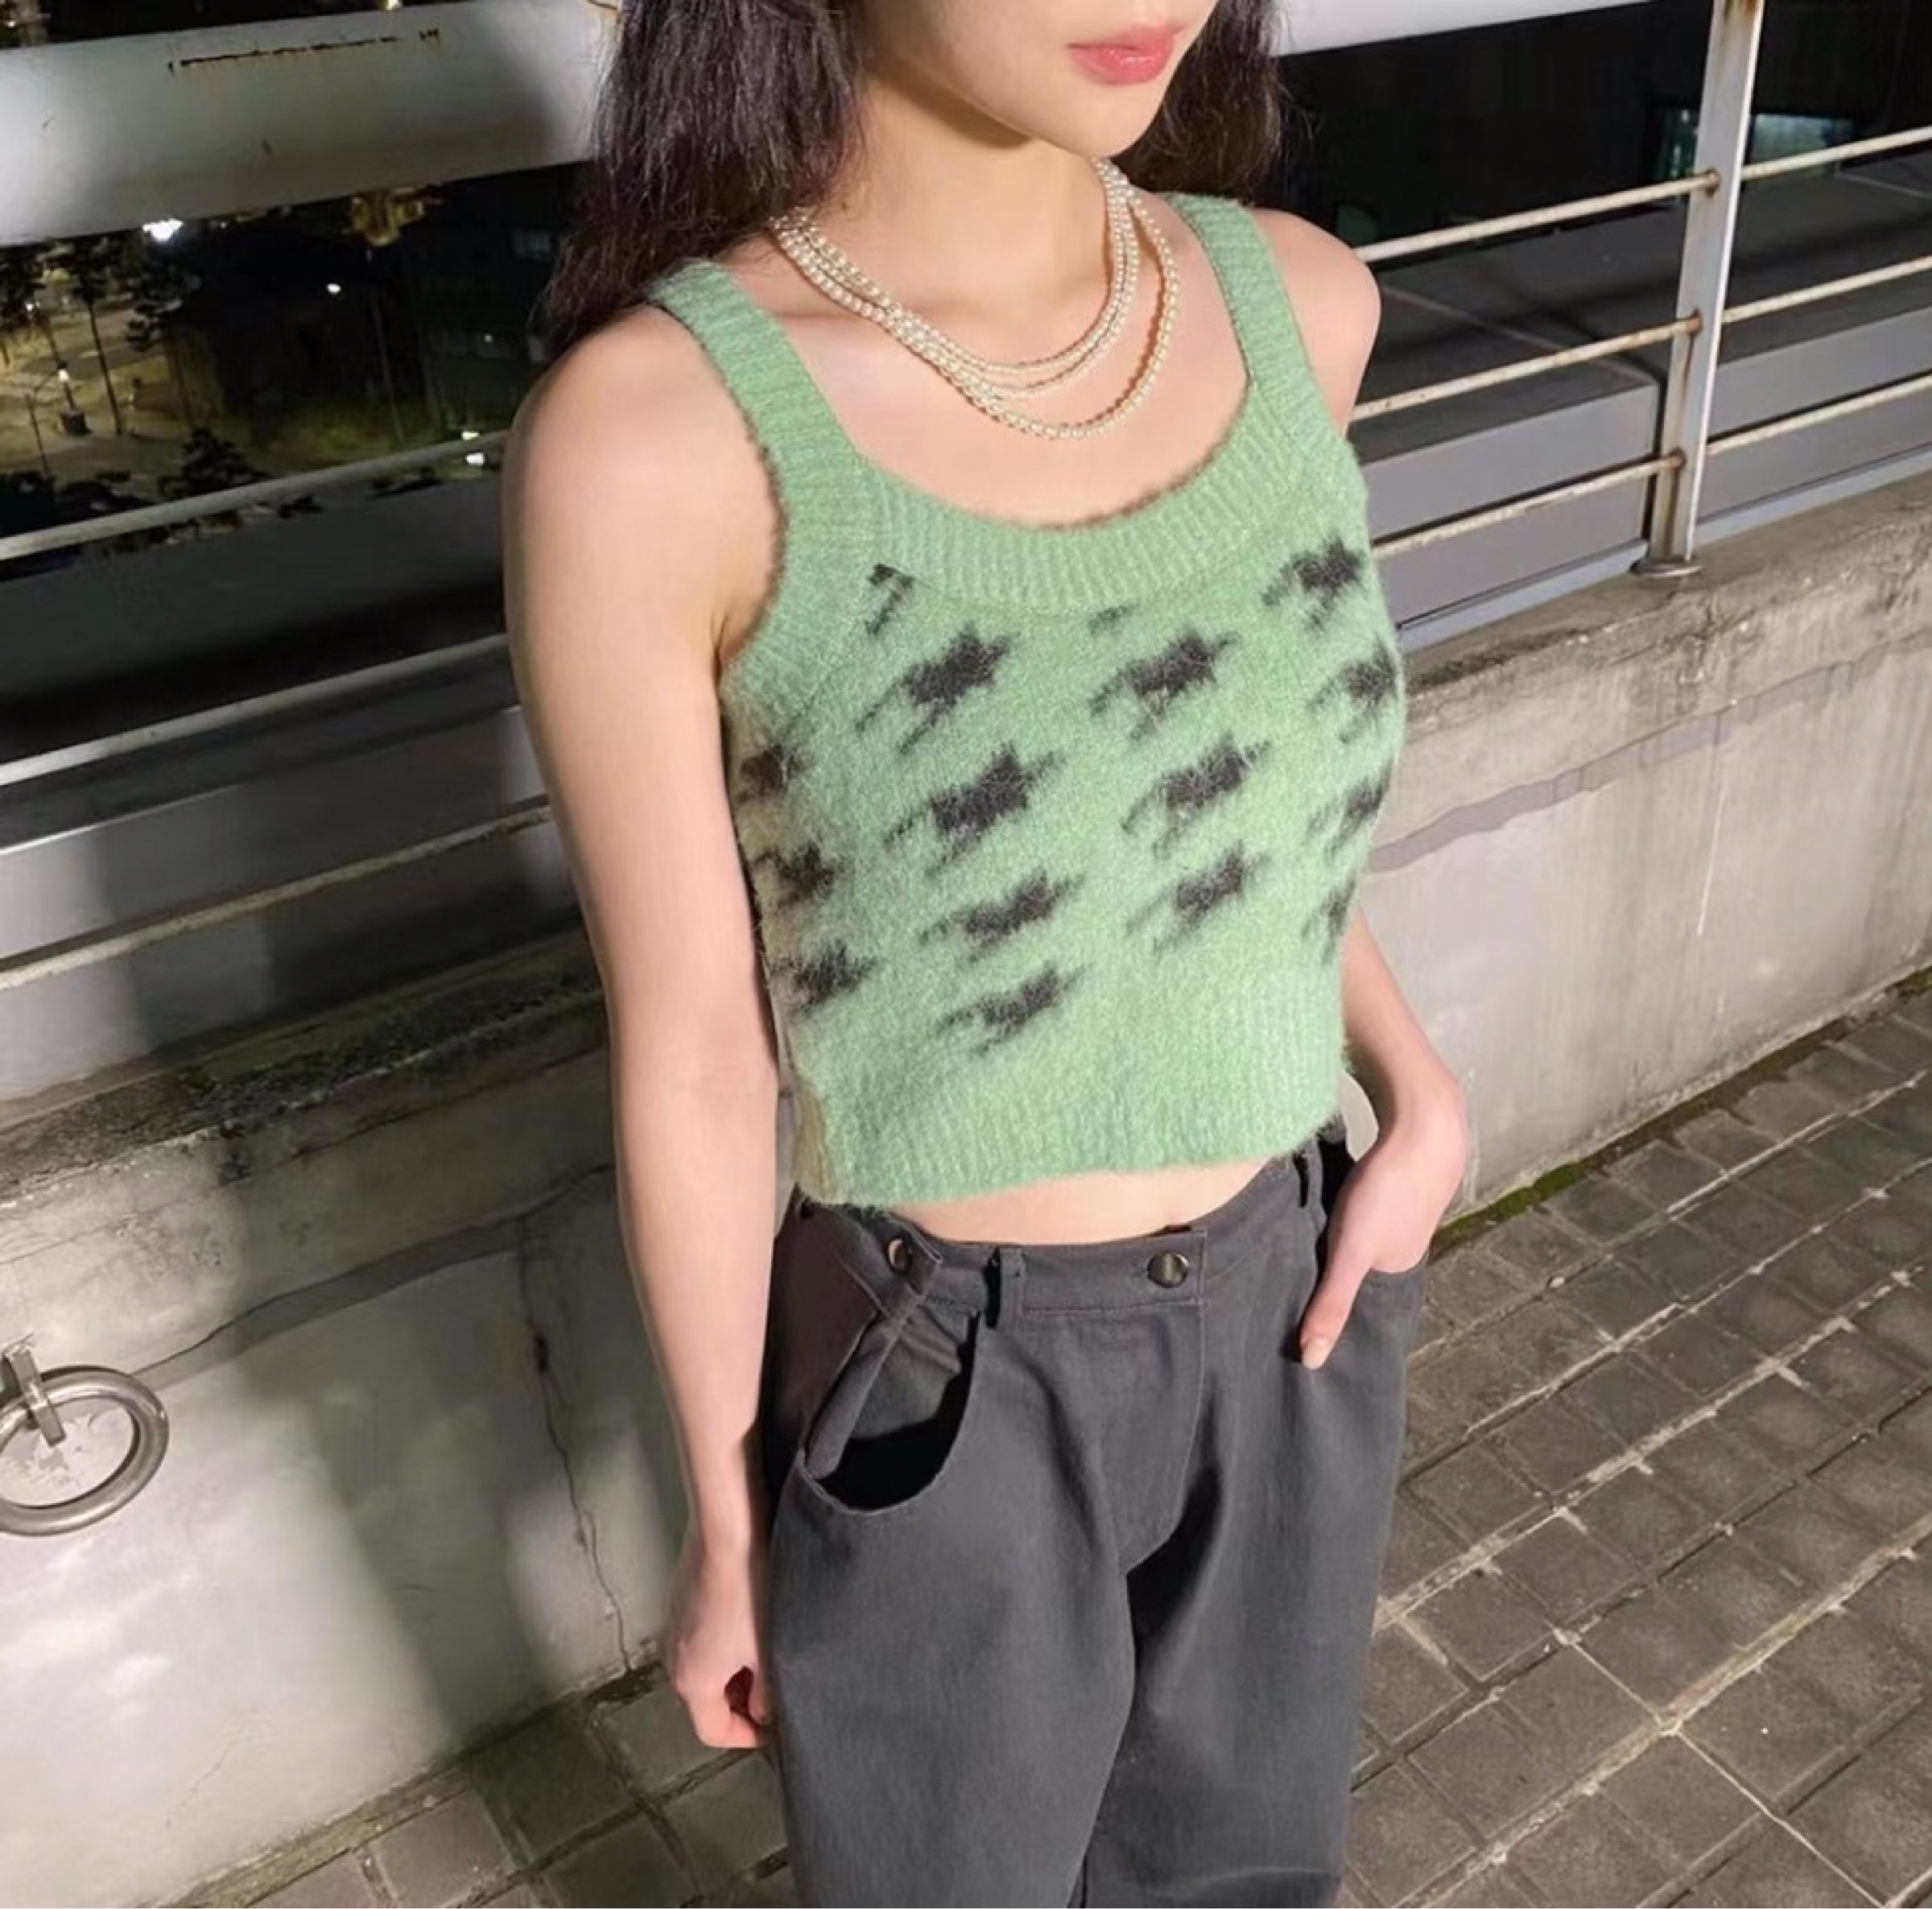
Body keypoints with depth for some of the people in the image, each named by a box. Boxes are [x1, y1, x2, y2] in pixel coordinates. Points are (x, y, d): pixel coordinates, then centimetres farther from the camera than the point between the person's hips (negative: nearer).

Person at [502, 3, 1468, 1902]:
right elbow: (694, 1052, -14)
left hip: (1293, 1304, 4)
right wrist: (729, 1517, -3)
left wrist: (1415, 1086, -6)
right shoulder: (657, 435, -23)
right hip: (943, 1381, -4)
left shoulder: (1297, 304, -8)